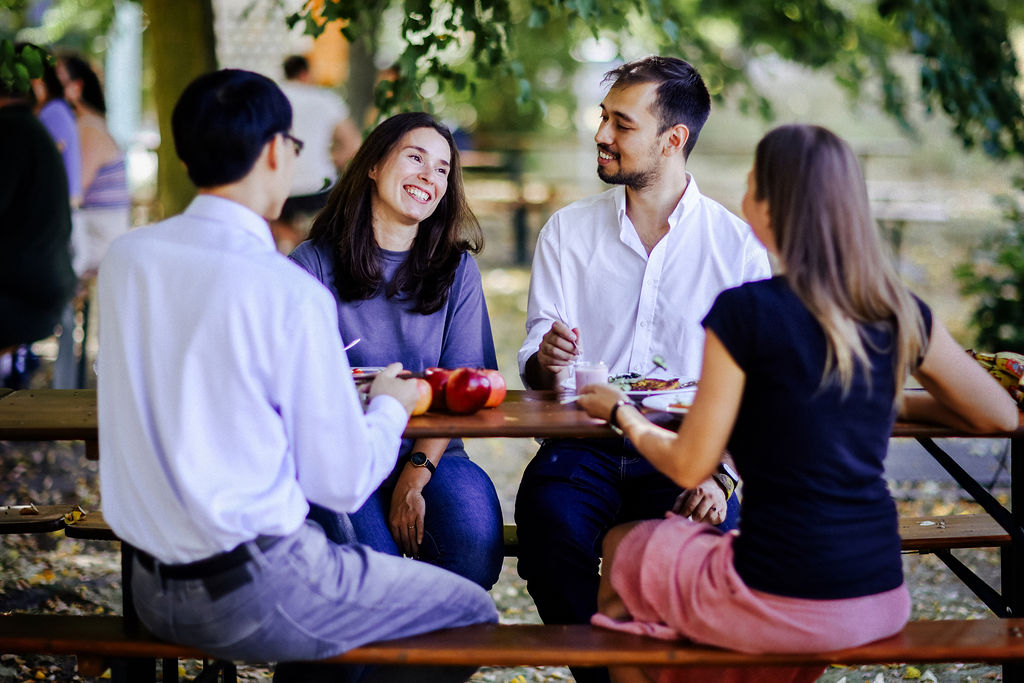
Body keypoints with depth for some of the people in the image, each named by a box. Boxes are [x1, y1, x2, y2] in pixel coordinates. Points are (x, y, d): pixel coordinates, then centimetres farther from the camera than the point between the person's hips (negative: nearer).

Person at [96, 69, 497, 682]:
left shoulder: (125, 258, 1)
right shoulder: (292, 295, -19)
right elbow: (342, 485, -13)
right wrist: (391, 407, 7)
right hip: (252, 593, -8)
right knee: (473, 611, 8)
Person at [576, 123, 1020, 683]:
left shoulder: (745, 311, -14)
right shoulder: (900, 313, 1)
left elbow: (689, 466, -8)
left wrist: (623, 413, 11)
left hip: (781, 606, -6)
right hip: (882, 603, 6)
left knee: (621, 551, 23)